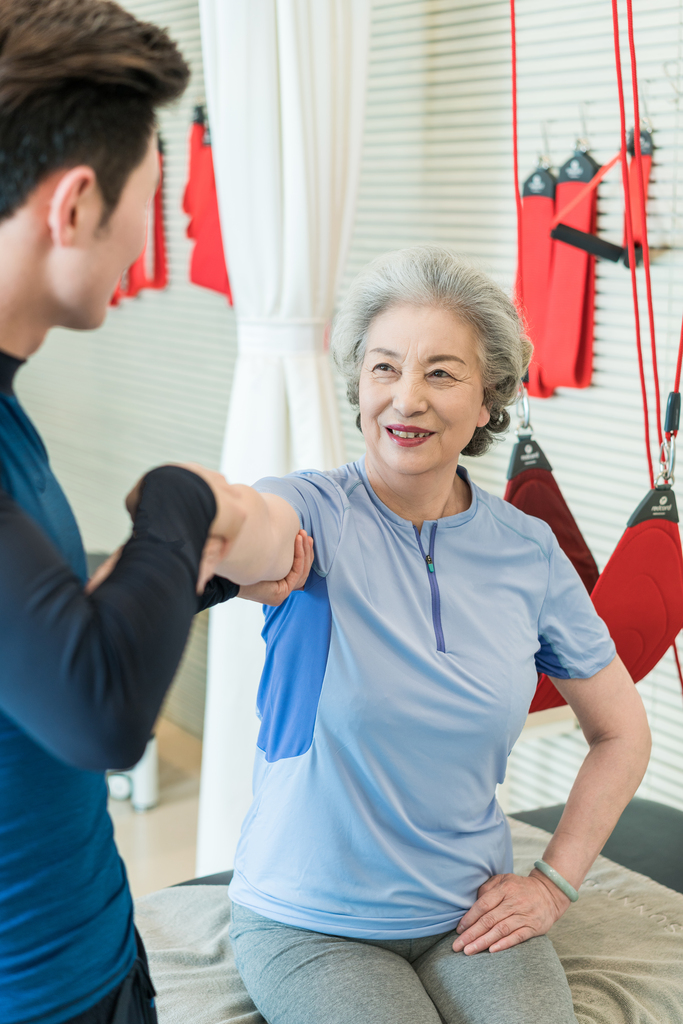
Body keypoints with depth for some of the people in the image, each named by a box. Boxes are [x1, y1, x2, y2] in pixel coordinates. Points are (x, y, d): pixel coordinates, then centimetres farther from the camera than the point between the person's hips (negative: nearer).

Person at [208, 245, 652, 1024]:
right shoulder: (318, 515, -12)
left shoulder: (528, 553, -2)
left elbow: (622, 734, 9)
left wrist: (556, 882, 0)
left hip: (471, 918, 3)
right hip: (308, 924, -2)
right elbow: (254, 532, -39)